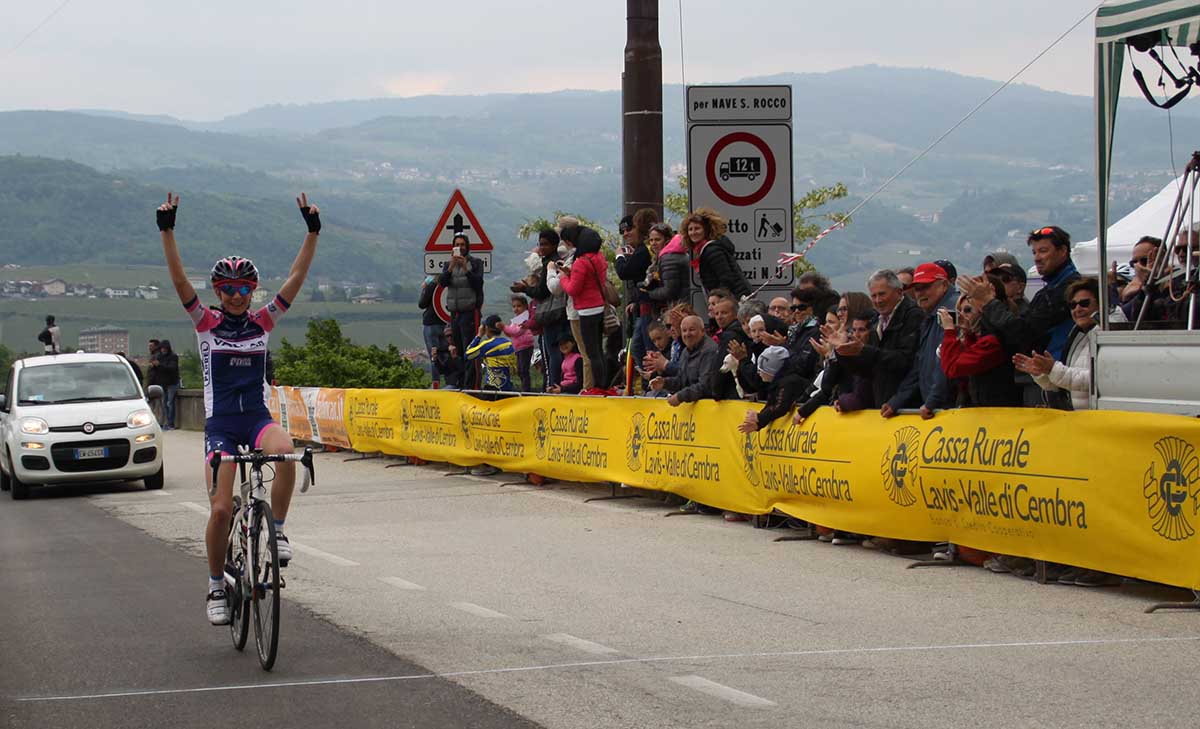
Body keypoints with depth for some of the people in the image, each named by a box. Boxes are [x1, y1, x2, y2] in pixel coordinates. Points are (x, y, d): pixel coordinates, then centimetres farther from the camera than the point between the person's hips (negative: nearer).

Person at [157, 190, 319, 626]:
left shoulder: (263, 323, 7)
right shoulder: (206, 324, 3)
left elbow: (296, 279, 1)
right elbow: (179, 280, -9)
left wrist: (312, 232, -7)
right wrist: (167, 231, -19)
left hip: (257, 418, 1)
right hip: (221, 425, -1)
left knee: (284, 450, -35)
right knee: (221, 509, -9)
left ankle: (277, 530, -17)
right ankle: (216, 587, 8)